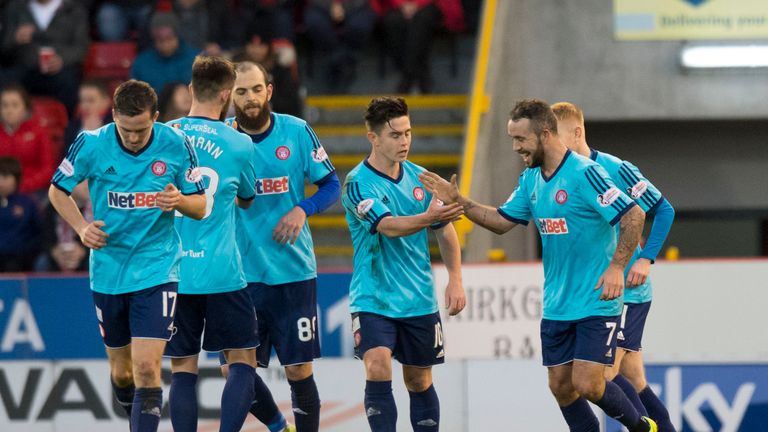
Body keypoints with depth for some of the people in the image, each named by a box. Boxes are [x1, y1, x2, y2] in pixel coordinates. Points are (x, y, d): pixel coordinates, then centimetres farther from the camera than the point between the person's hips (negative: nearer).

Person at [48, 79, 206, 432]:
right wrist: (82, 228, -9)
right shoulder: (92, 144, -9)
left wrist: (180, 201, -24)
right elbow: (58, 190, 7)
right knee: (121, 372, 13)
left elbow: (202, 206, -1)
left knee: (147, 368, -16)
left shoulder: (176, 145, -10)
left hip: (157, 269, -2)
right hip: (108, 268, 2)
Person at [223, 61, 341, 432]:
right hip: (241, 273, 1)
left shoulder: (297, 132, -1)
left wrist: (302, 209, -12)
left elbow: (331, 185, 6)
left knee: (299, 371, -1)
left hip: (294, 272, -1)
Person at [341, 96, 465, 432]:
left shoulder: (420, 177, 3)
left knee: (419, 381, 11)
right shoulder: (358, 184, -13)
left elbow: (445, 230, 12)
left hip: (420, 301, 4)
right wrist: (427, 217, -44)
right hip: (373, 300, -4)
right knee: (378, 370, -20)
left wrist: (455, 279, 4)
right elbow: (388, 226, -27)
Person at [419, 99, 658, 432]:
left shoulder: (584, 173, -18)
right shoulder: (531, 179, 7)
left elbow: (634, 216, -20)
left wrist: (616, 268, -25)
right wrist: (458, 201, 5)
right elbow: (502, 221, 17)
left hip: (596, 303, -8)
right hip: (557, 305, 8)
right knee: (561, 387, 6)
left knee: (587, 385, -14)